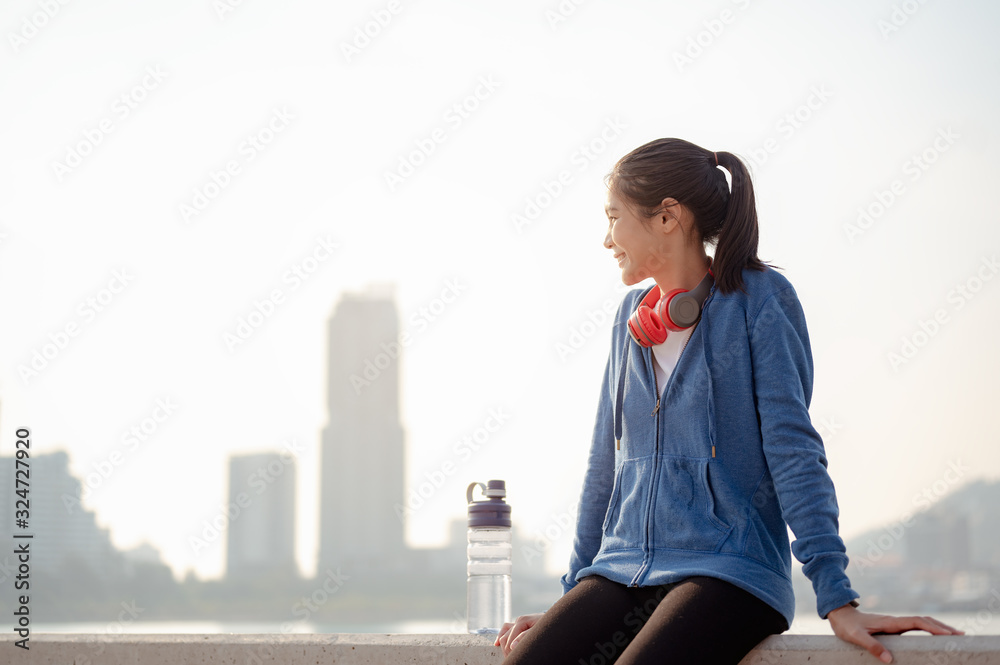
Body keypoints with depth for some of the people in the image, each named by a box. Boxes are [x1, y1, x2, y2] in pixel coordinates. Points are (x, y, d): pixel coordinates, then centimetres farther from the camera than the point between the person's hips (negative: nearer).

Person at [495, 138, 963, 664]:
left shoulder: (759, 298, 0)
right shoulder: (633, 316, 16)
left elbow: (792, 448, -7)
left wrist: (837, 599, -14)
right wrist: (569, 602, 17)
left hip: (729, 569, -5)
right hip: (622, 573, 5)